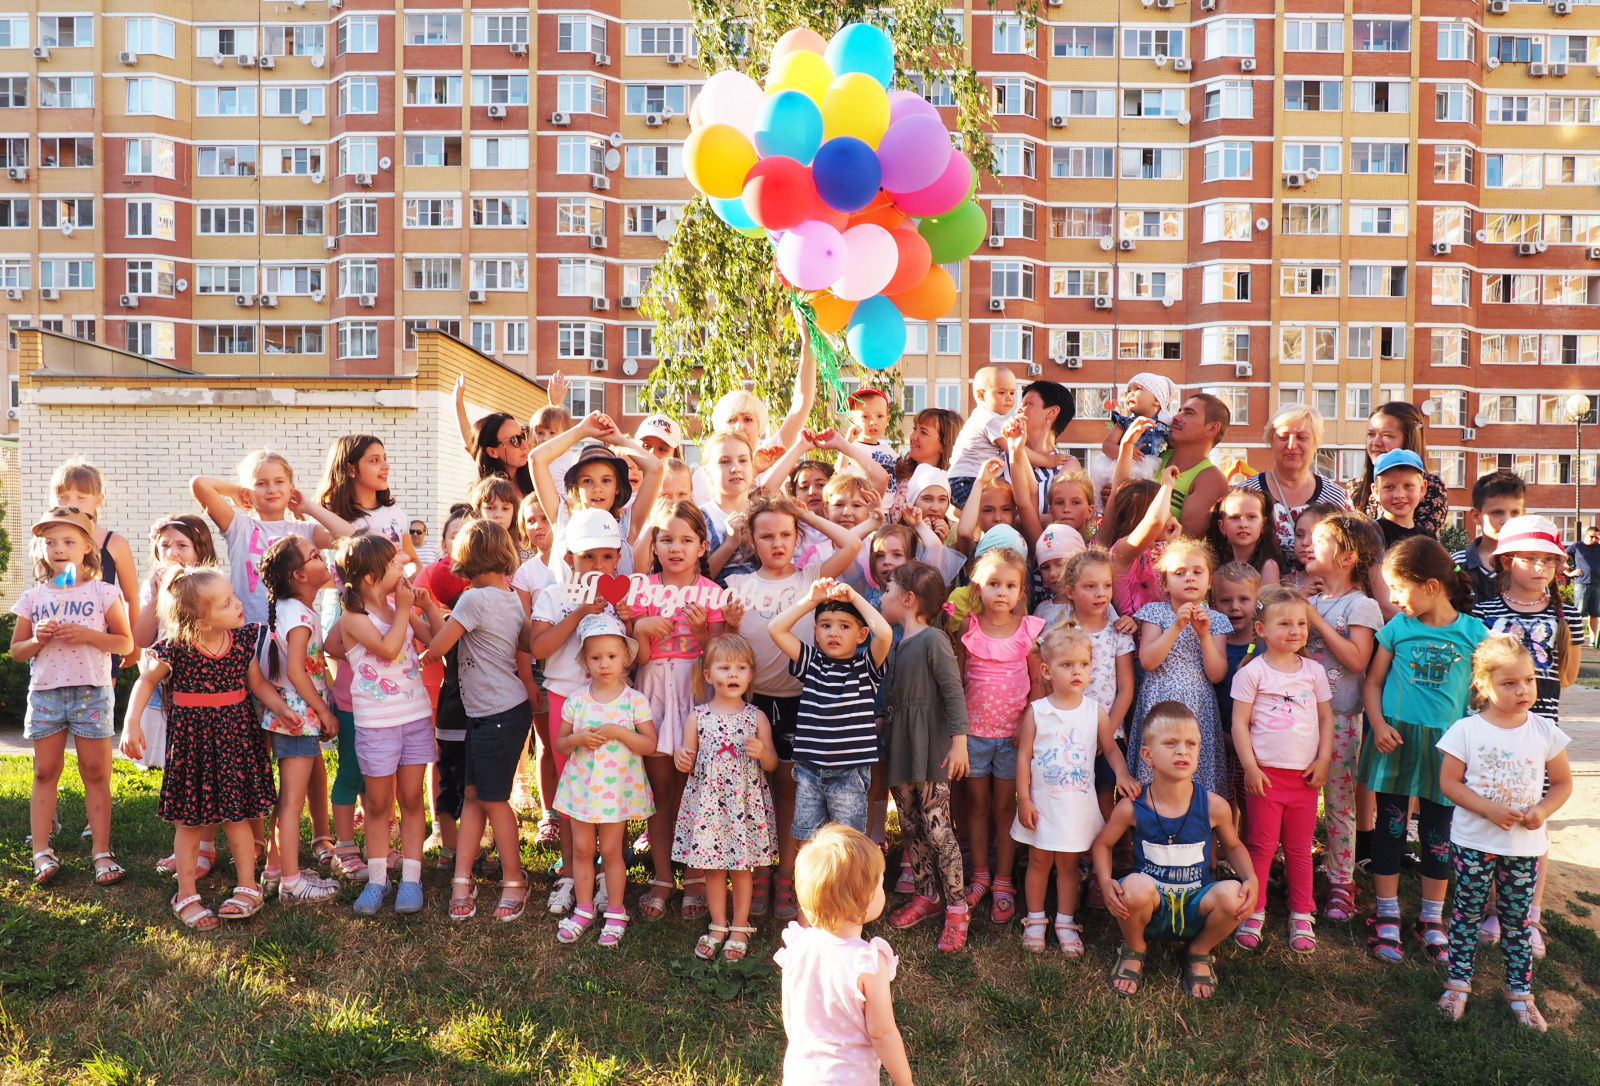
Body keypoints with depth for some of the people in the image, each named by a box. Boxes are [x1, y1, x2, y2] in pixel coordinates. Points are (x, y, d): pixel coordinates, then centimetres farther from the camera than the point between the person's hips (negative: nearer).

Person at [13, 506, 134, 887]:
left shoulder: (103, 593, 0)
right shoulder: (33, 598, 8)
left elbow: (126, 642, -1)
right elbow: (16, 650, 12)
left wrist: (87, 635, -16)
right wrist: (38, 639, -9)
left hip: (92, 691, -3)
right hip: (45, 691, 3)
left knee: (96, 773, 2)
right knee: (45, 772, 7)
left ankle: (102, 852, 6)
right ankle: (41, 852, 13)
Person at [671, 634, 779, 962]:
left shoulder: (756, 717, -1)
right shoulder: (698, 717, -1)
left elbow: (772, 764, 3)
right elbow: (688, 763, 5)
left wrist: (762, 752, -18)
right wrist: (680, 757, -17)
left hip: (745, 802, 0)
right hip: (707, 802, 1)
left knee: (742, 867, 8)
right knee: (713, 867, 9)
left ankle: (740, 928, 25)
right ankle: (718, 926, 27)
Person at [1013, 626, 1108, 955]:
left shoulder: (1096, 712, -2)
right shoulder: (1036, 711, -7)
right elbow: (1024, 756, -5)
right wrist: (1024, 799, -7)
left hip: (1078, 804, 1)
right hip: (1042, 802, -1)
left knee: (1068, 863, 11)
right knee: (1039, 861, 10)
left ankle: (1065, 923, 25)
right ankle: (1035, 920, 26)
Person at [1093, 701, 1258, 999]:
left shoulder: (1214, 807, -10)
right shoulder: (1131, 808, -13)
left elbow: (1234, 845, 10)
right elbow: (1103, 843, 4)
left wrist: (1251, 878, -10)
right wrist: (1105, 881, -16)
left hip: (1194, 910, 1)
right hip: (1148, 909, -1)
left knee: (1233, 895, -30)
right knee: (1136, 886, -36)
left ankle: (1199, 953, 5)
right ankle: (1133, 951, 1)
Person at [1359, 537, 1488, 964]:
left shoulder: (1473, 631, -3)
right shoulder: (1397, 627, -1)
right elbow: (1373, 681, 4)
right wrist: (1378, 724, -9)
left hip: (1446, 743, 0)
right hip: (1396, 739, 1)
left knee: (1438, 832, 10)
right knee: (1390, 825, 6)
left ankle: (1432, 920, 26)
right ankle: (1387, 917, 18)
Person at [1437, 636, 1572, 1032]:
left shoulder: (1545, 731, -3)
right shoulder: (1466, 731, -11)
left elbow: (1562, 782, 5)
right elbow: (1449, 782, -8)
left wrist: (1542, 810, -13)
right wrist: (1489, 809, -20)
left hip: (1524, 845, 2)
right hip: (1474, 841, -2)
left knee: (1519, 920, 12)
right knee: (1467, 913, 8)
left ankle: (1520, 990, 26)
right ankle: (1459, 981, 22)